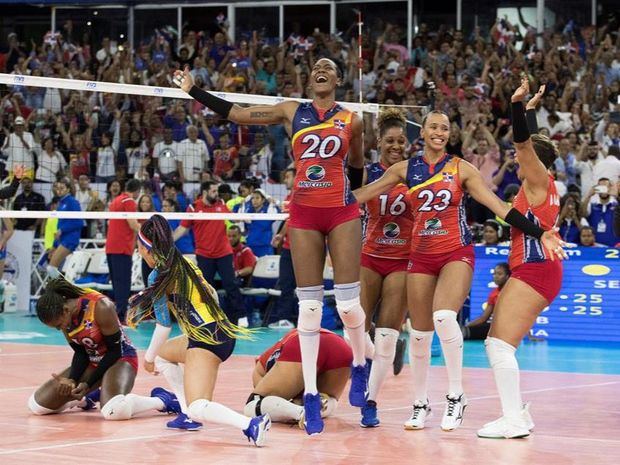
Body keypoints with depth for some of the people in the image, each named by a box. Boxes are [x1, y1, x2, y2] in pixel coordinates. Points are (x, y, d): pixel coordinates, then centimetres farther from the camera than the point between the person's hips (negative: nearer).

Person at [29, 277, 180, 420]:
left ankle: (162, 400, -11)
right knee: (36, 405, 0)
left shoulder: (100, 307, -28)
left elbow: (115, 350, -19)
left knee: (113, 411, -39)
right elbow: (80, 353, 2)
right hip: (91, 361, 7)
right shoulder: (63, 315, -9)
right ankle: (88, 398, 25)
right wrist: (72, 379, -17)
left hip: (120, 358, -7)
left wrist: (88, 383, -19)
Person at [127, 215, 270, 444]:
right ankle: (187, 414, 21)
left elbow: (164, 326, -6)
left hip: (205, 341, -9)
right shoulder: (185, 262, 13)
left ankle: (250, 424, -39)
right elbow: (212, 295, 22)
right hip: (224, 333, 9)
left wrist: (149, 358, 8)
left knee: (198, 410, -17)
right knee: (163, 352, 32)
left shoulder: (157, 276, -8)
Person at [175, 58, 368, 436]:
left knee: (348, 303, -6)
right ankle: (311, 394, 2)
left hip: (342, 213, -1)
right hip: (304, 213, 1)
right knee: (309, 306, -1)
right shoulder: (292, 111, 9)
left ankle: (360, 365, 23)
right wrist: (194, 91, 12)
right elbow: (236, 113, 12)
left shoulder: (351, 120, 5)